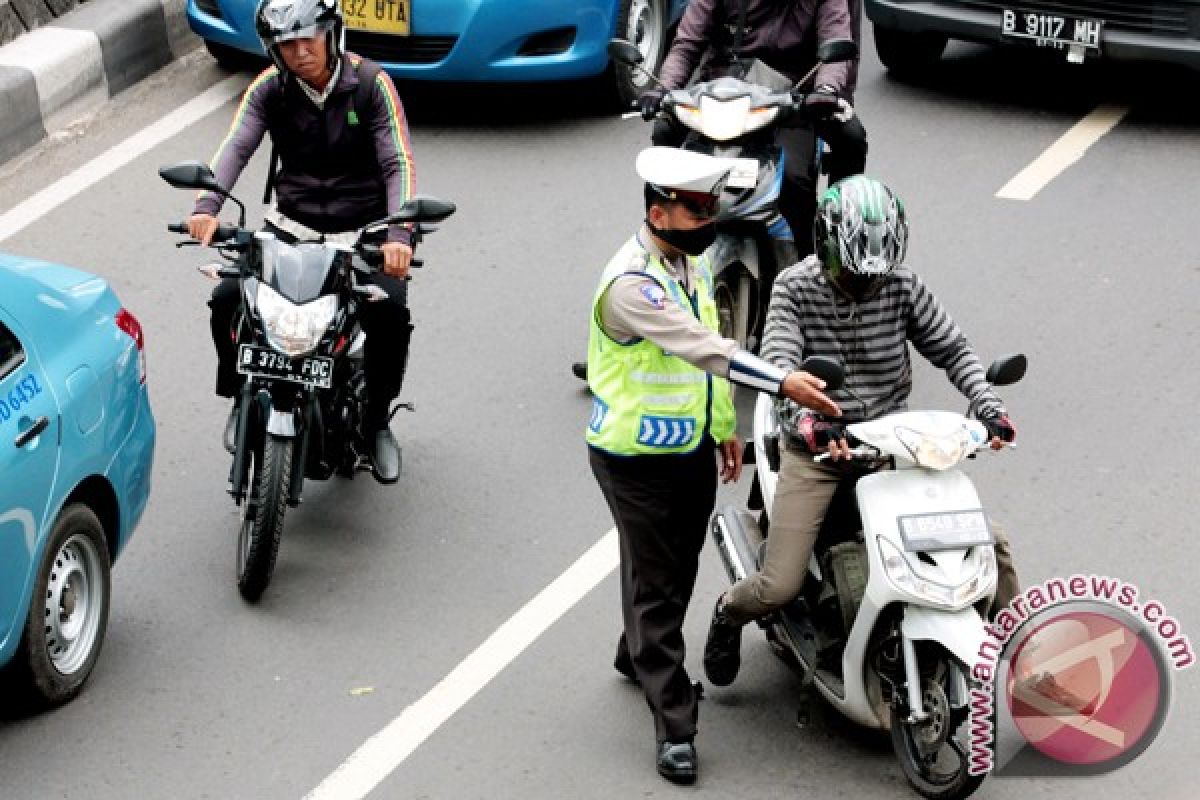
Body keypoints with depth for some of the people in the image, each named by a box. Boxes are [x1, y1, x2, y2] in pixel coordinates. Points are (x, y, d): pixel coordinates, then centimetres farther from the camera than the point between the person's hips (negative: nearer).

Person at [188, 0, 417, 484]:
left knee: (392, 313, -29)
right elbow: (236, 148, -17)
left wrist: (398, 235, -32)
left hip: (363, 231, -2)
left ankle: (376, 420, -3)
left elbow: (398, 163, -15)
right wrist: (207, 207, -37)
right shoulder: (269, 90, -2)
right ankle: (243, 400, 9)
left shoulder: (371, 83, -8)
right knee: (227, 302, -19)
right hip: (293, 227, 2)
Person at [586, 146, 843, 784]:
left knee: (678, 570, 22)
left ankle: (639, 657, 46)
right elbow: (701, 347, -35)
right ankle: (673, 724, 4)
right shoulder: (631, 284, -25)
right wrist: (782, 383, -41)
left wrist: (725, 426, 19)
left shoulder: (693, 261, 4)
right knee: (654, 584, -2)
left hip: (693, 449, 9)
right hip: (637, 460, -9)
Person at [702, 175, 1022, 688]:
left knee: (990, 540, -5)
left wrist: (989, 406, -16)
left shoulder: (903, 286, -3)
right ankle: (729, 612, 27)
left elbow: (953, 350, 3)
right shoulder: (794, 287, -10)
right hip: (816, 448, -3)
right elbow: (778, 365, -23)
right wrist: (807, 422, -42)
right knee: (779, 588, -11)